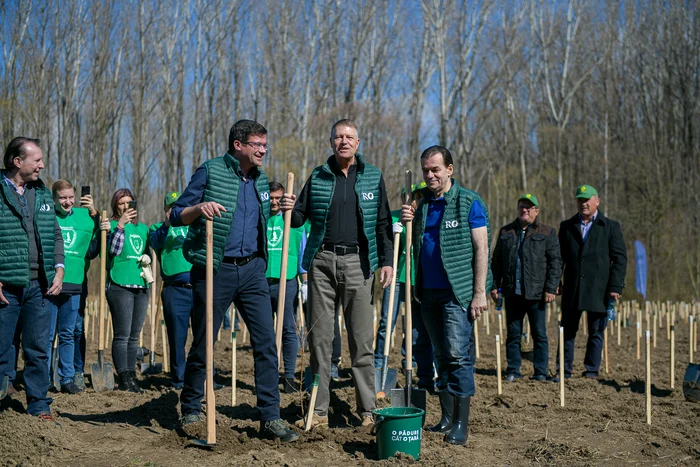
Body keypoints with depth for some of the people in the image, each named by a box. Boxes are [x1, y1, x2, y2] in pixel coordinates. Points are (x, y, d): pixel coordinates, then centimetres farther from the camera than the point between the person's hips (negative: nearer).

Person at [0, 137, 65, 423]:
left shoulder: (42, 194, 14)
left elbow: (56, 235, 18)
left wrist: (59, 269, 6)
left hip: (39, 286, 5)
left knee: (38, 350, 9)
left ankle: (39, 407, 17)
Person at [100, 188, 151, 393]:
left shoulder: (143, 228, 17)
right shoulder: (112, 225, 0)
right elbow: (114, 249, -14)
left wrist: (146, 259, 8)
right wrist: (120, 225, -21)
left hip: (141, 286, 6)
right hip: (120, 285, -6)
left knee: (134, 336, 8)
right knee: (122, 335, -8)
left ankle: (131, 377, 13)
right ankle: (124, 380, -4)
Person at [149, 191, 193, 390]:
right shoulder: (158, 228, 14)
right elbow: (156, 242, -7)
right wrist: (166, 224, -25)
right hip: (175, 290, -2)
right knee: (177, 336, 1)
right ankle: (178, 379, 10)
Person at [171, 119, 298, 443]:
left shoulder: (261, 180, 13)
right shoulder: (210, 172, -3)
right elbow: (175, 216, -3)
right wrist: (200, 207, -22)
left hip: (252, 270, 5)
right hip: (214, 270, -4)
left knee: (266, 341, -3)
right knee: (203, 345, 4)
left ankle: (270, 418, 2)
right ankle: (190, 412, 23)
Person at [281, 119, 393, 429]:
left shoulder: (373, 177, 8)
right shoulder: (317, 177, 10)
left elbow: (383, 223, 8)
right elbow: (300, 219, 12)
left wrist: (386, 260, -1)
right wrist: (290, 209, -10)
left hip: (357, 262, -1)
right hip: (322, 261, 1)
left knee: (362, 339, -1)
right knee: (319, 337, 2)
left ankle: (367, 410, 6)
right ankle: (319, 410, 8)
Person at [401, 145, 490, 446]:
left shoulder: (469, 202, -4)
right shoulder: (420, 202, 13)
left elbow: (481, 249, -7)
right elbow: (413, 246, 18)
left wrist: (479, 292, -13)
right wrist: (407, 222, -3)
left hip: (458, 292, -6)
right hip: (429, 292, 6)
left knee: (458, 354, -9)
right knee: (441, 355, 11)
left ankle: (461, 423, -5)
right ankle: (447, 416, 18)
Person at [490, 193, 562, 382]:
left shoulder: (547, 233, 4)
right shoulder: (506, 232, 12)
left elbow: (555, 262, 0)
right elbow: (496, 261, 14)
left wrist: (551, 288, -8)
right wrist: (494, 285, 6)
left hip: (536, 294, -2)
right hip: (512, 293, 3)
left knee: (539, 335, 3)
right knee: (513, 334, 8)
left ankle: (540, 372, 11)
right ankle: (513, 371, 15)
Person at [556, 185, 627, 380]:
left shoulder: (611, 227, 4)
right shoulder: (567, 226, 11)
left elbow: (620, 258, 0)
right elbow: (559, 256, 13)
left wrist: (615, 287, -8)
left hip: (599, 290, -2)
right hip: (572, 290, 2)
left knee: (596, 332, 5)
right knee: (567, 331, 5)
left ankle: (591, 371, 14)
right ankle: (564, 370, 12)